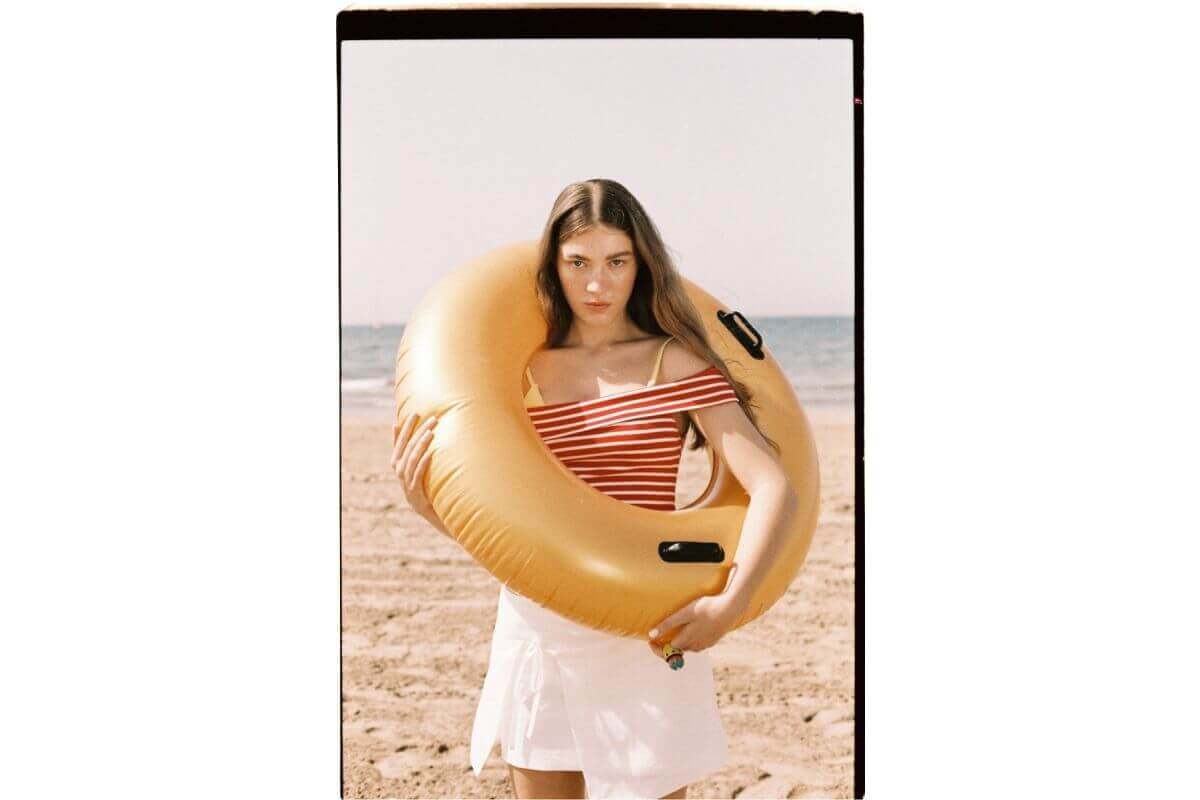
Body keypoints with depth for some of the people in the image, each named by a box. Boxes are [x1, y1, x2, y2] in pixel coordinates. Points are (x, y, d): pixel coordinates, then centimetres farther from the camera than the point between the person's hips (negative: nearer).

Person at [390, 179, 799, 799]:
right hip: (535, 626, 4)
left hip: (642, 634, -3)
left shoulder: (674, 365, -4)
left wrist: (730, 603, -25)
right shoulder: (524, 374, 6)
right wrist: (423, 501, -12)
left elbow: (772, 486, -13)